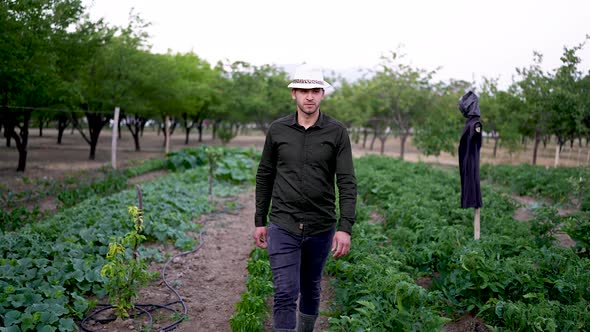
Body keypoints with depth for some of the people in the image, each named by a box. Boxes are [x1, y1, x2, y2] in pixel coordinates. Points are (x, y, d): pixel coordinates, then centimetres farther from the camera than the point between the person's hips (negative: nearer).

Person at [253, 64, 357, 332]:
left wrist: (345, 228, -15)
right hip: (283, 226, 0)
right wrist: (259, 221, 8)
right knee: (285, 293, -5)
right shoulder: (277, 130, 0)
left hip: (321, 227, 1)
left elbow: (347, 182, -7)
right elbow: (264, 176, 8)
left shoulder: (336, 132, -4)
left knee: (311, 289, 17)